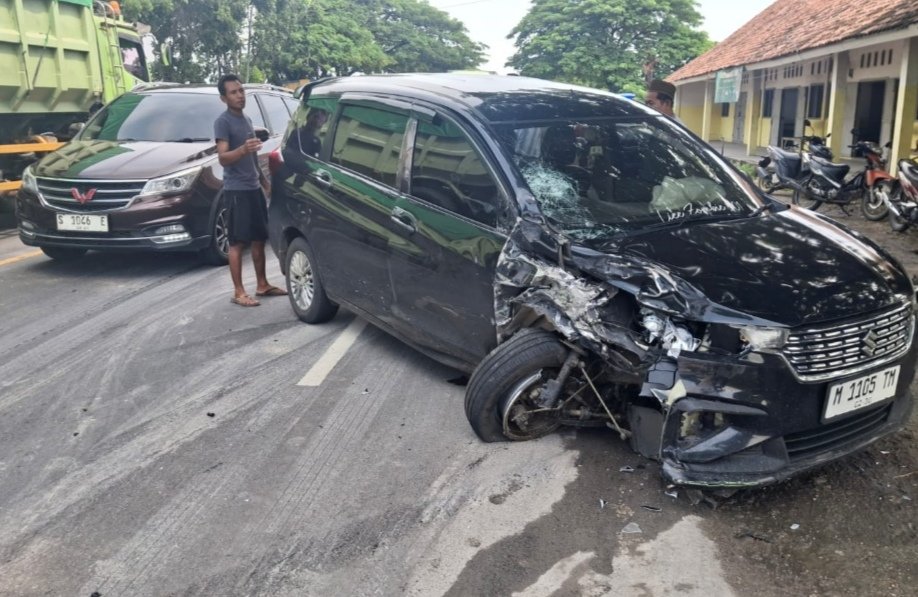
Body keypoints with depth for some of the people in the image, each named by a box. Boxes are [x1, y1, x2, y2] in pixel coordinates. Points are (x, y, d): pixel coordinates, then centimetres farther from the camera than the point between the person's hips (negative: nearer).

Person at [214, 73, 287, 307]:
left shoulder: (246, 120, 16)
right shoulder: (222, 122, -11)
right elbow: (223, 158, -21)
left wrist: (263, 179, 23)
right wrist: (243, 149, -38)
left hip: (254, 187, 8)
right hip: (236, 189, -8)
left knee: (259, 238, 11)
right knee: (238, 242, -5)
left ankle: (262, 285, 20)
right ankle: (238, 292, -1)